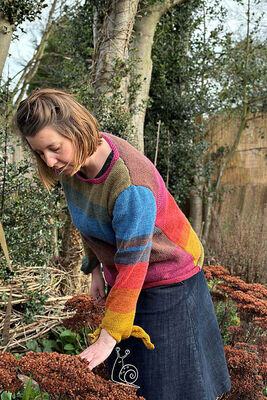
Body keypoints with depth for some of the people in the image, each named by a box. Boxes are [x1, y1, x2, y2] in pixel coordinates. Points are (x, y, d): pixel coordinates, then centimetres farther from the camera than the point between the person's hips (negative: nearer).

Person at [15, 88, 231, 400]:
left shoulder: (130, 185, -34)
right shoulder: (71, 162, -9)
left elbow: (132, 266, -31)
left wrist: (107, 337, -26)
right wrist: (95, 270, 9)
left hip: (169, 282, -7)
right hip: (120, 279, 7)